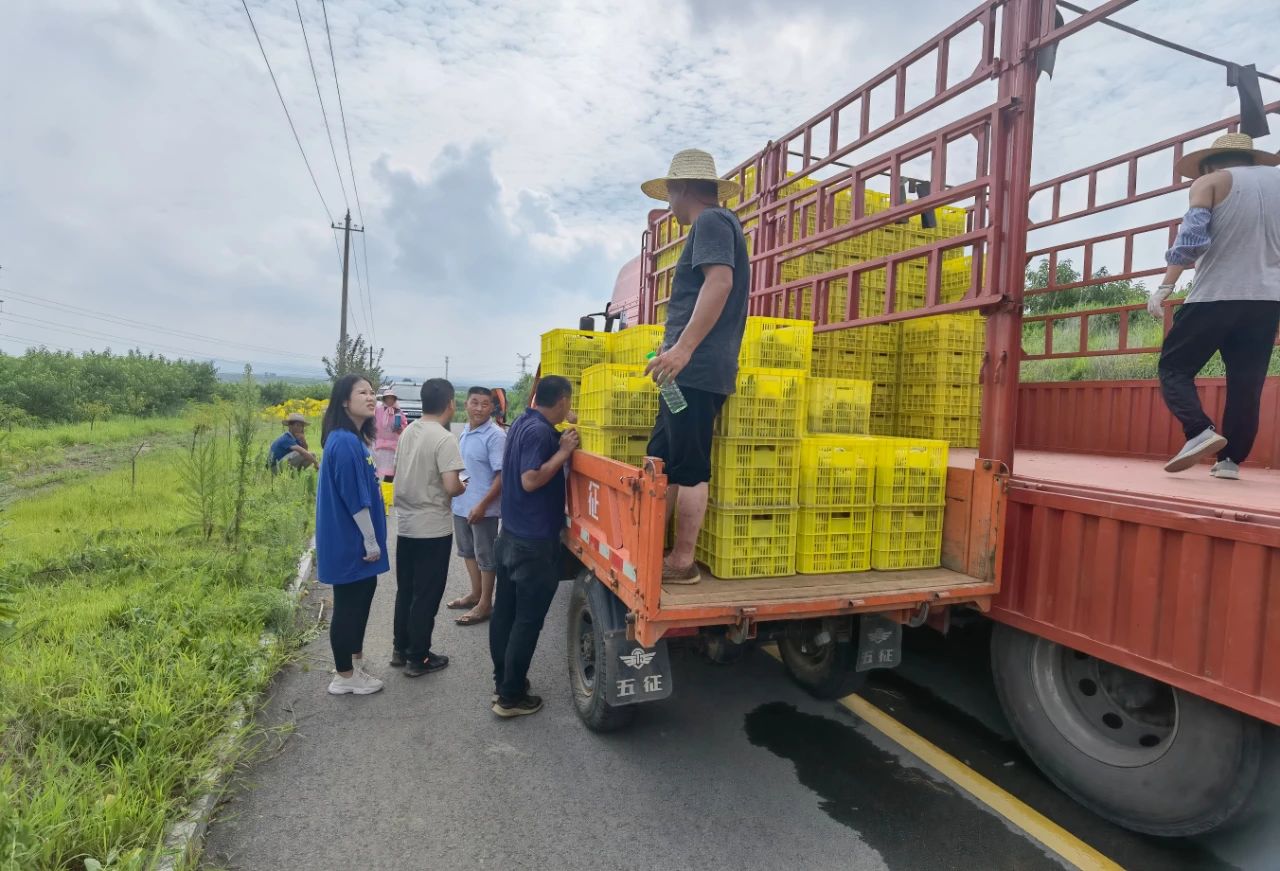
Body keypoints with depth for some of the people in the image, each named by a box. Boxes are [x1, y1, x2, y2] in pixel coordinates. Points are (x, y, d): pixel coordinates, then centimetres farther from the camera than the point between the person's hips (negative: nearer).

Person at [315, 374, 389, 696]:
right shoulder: (345, 442, -22)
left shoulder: (353, 439, 10)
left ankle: (356, 661, 36)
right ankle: (345, 676, 18)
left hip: (353, 537, 10)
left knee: (363, 593, 20)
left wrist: (372, 539, 19)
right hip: (350, 540, -10)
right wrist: (371, 541, -17)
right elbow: (354, 498, -22)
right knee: (348, 603, 2)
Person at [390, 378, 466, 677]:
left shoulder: (408, 432, 6)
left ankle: (400, 649, 31)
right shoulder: (444, 438, -19)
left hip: (405, 524, 8)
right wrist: (463, 487, -3)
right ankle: (418, 658, 15)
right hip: (433, 529, -7)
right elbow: (451, 487, -24)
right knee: (427, 595, 5)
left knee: (405, 590, 19)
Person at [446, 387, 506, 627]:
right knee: (468, 551, 20)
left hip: (482, 508, -8)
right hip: (461, 504, 8)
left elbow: (502, 475, -21)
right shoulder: (464, 432, 8)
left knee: (485, 556, 4)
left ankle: (485, 604, 16)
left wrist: (482, 504, -25)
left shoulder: (495, 436, -18)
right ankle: (476, 594, 36)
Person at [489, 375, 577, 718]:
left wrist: (560, 447, 12)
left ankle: (502, 681, 31)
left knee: (505, 612, 17)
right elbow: (530, 480, -27)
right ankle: (511, 696, 12)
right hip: (535, 541, -9)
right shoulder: (540, 432, -21)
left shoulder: (522, 423, 8)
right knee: (528, 619, 2)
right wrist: (564, 452, -20)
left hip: (512, 534, 10)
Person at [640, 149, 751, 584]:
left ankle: (682, 561, 2)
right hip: (693, 369, 10)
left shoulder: (711, 221, -4)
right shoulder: (719, 224, 27)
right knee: (661, 461, 12)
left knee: (688, 467, -6)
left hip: (696, 367, -10)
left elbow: (720, 281, -21)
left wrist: (684, 347, -27)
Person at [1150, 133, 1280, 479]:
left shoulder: (1210, 181, 4)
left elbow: (1192, 236, -12)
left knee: (1174, 367, 2)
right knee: (1246, 382, 6)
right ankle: (1230, 459, 5)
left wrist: (1165, 287, -14)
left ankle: (1200, 432, -19)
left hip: (1216, 295, -5)